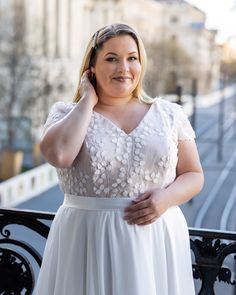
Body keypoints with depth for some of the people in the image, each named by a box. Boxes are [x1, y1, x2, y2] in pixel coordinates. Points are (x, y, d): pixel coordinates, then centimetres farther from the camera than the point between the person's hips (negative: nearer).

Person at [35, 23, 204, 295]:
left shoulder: (170, 114, 5)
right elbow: (58, 155, -20)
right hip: (87, 240, -1)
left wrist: (168, 197, -11)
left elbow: (194, 175, 10)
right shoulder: (67, 113, 1)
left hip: (156, 239, 2)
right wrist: (88, 100, -9)